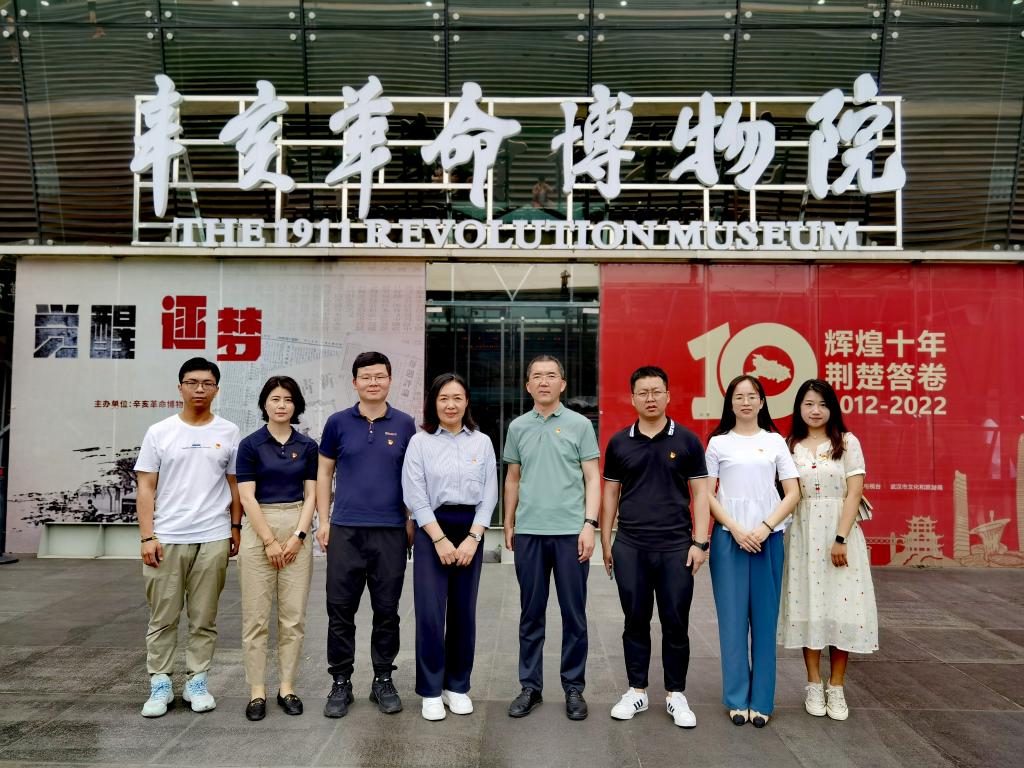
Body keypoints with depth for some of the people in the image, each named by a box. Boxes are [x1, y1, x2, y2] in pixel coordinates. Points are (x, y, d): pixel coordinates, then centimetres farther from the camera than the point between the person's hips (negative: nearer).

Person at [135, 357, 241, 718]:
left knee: (204, 618, 9)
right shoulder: (159, 432, 1)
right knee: (163, 617, 7)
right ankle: (160, 684, 20)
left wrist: (235, 529, 7)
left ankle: (197, 681, 21)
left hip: (213, 538, 1)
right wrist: (147, 536, -8)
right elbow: (146, 488, -1)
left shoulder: (228, 432, 4)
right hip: (166, 538, -1)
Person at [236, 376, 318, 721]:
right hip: (258, 530, -3)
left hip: (297, 531, 3)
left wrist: (297, 537, -7)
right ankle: (257, 690, 12)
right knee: (256, 615, 2)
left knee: (294, 615, 5)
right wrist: (269, 541, -11)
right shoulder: (250, 445, -2)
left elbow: (311, 495, 4)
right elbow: (247, 498, -7)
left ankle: (287, 687, 16)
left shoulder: (307, 445, 6)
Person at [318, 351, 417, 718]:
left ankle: (383, 680, 22)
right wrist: (323, 520, 2)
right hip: (345, 530, 0)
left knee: (386, 610, 8)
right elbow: (324, 472, 8)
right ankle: (341, 682, 19)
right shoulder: (338, 422, 3)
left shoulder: (404, 424, 4)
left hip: (391, 531, 0)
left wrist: (413, 521, 4)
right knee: (341, 610, 5)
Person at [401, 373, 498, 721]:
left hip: (471, 531, 2)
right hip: (431, 530, -2)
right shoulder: (420, 442, 1)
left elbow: (489, 495, 4)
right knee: (430, 613, -3)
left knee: (464, 613, 7)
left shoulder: (482, 442, 7)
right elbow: (415, 496, -5)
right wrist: (440, 540, -11)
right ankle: (431, 692, 10)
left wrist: (472, 539, -6)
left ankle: (457, 686, 22)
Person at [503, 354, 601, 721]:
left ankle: (574, 687, 19)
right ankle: (530, 686, 21)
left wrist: (590, 524, -10)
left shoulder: (580, 425, 1)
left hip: (570, 531, -2)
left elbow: (592, 478, -1)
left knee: (574, 615, 6)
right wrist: (508, 524, 13)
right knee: (531, 614, 10)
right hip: (528, 532, 2)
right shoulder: (518, 427, 9)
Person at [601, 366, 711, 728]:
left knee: (676, 623, 6)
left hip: (676, 548, -1)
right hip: (630, 548, 1)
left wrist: (700, 542, -4)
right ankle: (637, 690, 23)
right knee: (635, 621, 9)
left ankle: (675, 694, 21)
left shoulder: (686, 440, 1)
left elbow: (700, 493, 2)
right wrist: (605, 542, 7)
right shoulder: (619, 443, 5)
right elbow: (610, 493, 9)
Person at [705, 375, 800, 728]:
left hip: (768, 538, 1)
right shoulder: (718, 443, 5)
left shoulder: (775, 441, 8)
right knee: (733, 618, 1)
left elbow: (792, 493, 3)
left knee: (764, 618, 4)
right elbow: (707, 494, 1)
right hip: (729, 537, -1)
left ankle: (761, 700, 14)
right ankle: (737, 699, 13)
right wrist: (736, 529, -10)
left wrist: (765, 527, -9)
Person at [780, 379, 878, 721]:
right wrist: (775, 531, -5)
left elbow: (854, 492, -5)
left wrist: (840, 538, -13)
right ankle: (814, 685, 17)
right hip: (803, 534, 2)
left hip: (839, 531, -1)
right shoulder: (791, 446, 7)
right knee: (807, 604, 5)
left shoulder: (847, 442, 1)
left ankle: (836, 687, 13)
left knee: (841, 605, 0)